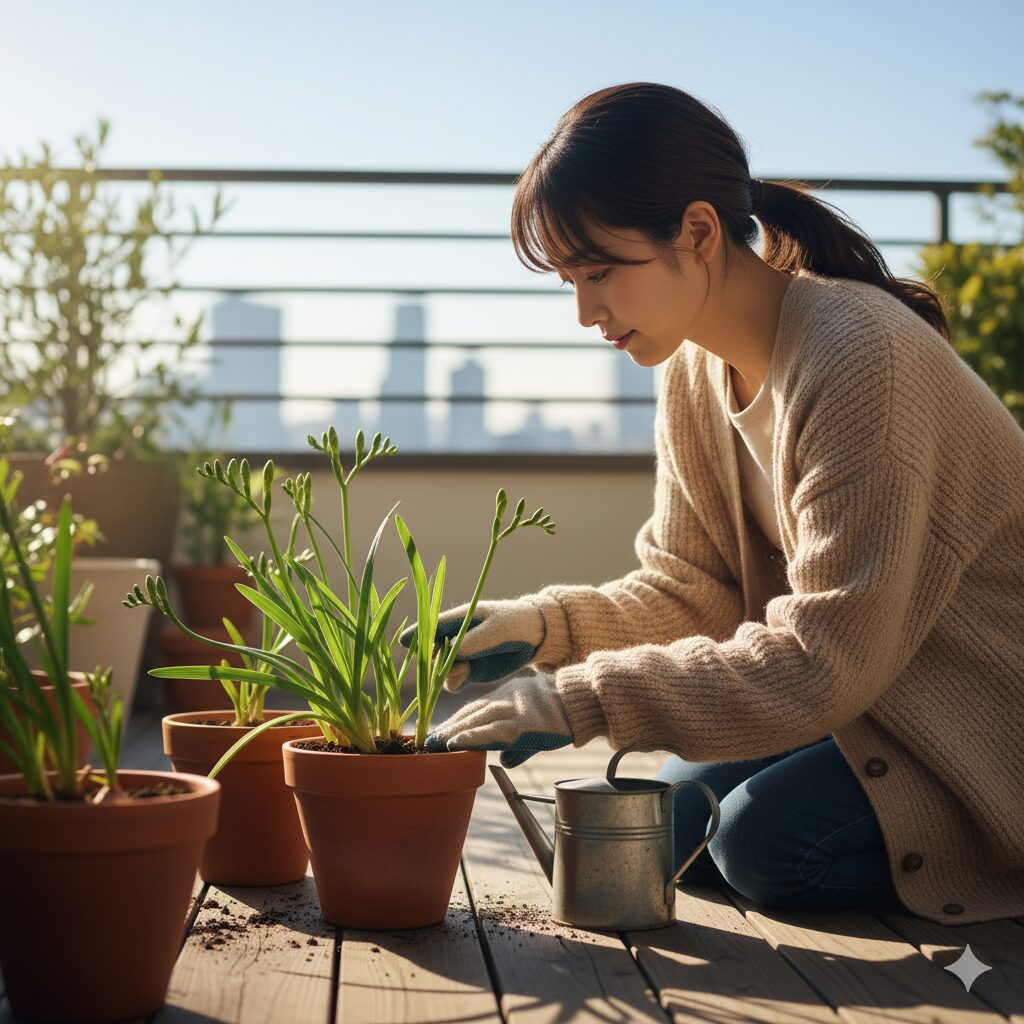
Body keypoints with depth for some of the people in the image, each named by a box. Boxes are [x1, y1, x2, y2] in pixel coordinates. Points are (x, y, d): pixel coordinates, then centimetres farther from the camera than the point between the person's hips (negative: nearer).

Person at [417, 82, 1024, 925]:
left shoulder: (860, 358, -29)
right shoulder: (695, 373, -2)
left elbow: (823, 660, -30)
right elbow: (690, 592, 3)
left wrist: (577, 703, -31)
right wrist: (544, 626, -15)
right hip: (868, 692, 8)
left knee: (765, 839, -22)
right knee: (680, 810, -2)